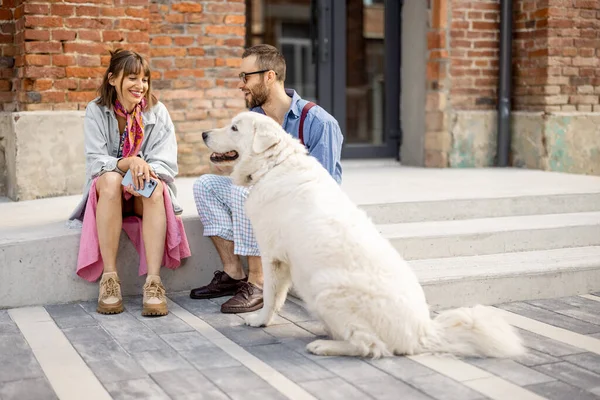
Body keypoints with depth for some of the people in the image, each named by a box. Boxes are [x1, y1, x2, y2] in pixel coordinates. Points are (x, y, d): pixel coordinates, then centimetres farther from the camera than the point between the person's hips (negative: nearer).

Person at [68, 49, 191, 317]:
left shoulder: (157, 112, -2)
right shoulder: (96, 111, -5)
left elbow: (167, 163, -9)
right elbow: (95, 161, -13)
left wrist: (146, 170, -32)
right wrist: (128, 163, -33)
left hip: (146, 195, 1)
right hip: (108, 194, -1)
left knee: (155, 187, -34)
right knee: (110, 179, -35)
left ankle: (153, 282, -42)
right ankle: (109, 279, -37)